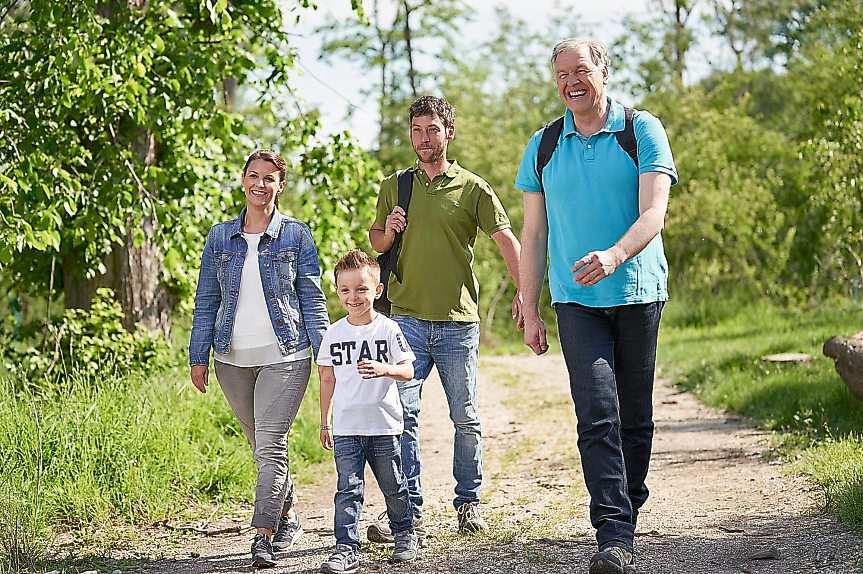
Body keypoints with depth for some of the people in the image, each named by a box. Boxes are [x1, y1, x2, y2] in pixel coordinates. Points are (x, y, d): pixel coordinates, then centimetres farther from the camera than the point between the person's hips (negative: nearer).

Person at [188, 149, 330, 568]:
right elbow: (206, 301, 10)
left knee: (270, 446, -11)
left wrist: (327, 354, -4)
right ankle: (288, 517, 29)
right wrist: (198, 357, 5)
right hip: (233, 359, 3)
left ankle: (263, 535, -11)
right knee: (262, 446, 13)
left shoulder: (295, 235, 1)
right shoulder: (220, 236, 8)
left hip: (284, 357, -3)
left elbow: (312, 299, 2)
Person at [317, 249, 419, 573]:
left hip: (384, 425, -1)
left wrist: (384, 369, -26)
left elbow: (408, 371, -5)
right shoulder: (334, 334, 4)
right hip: (345, 428, 1)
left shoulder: (388, 329, -4)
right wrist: (324, 422, 13)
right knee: (348, 489, -5)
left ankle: (404, 535, 31)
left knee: (393, 486, 11)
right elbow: (328, 379, 12)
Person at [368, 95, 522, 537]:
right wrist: (387, 231, -2)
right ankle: (408, 510, -4)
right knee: (402, 414, -8)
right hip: (407, 318, 1)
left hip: (457, 322, -1)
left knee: (466, 418, 6)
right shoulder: (394, 187, 11)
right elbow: (376, 241, 23)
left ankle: (468, 503, 20)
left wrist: (523, 290, -19)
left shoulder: (473, 189, 3)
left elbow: (506, 240, -4)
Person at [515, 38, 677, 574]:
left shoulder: (643, 131, -1)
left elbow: (653, 213, -12)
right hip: (576, 300, 1)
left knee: (636, 416, 8)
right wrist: (530, 311, 7)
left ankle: (626, 517, 25)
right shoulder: (543, 147, 8)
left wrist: (614, 255, -32)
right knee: (598, 413, -13)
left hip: (638, 293, 0)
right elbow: (533, 235, 11)